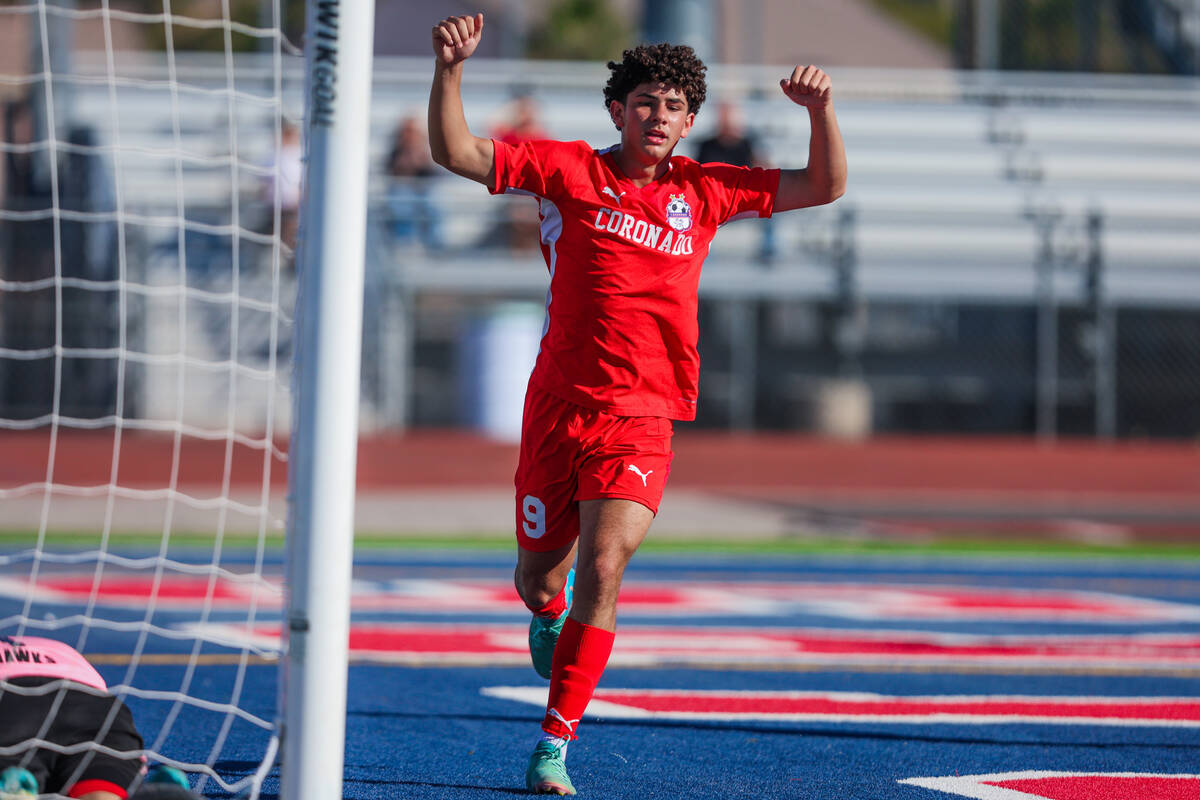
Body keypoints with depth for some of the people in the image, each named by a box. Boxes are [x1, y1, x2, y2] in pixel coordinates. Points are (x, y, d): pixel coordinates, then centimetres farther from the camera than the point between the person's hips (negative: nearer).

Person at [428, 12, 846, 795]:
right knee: (538, 578, 10)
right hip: (558, 406, 0)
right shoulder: (568, 170, 2)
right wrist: (450, 68, -18)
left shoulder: (702, 191, 8)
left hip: (642, 417, 0)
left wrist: (822, 110, -4)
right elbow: (457, 152, -4)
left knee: (603, 566, -20)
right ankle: (550, 611, 51)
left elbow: (825, 187, 12)